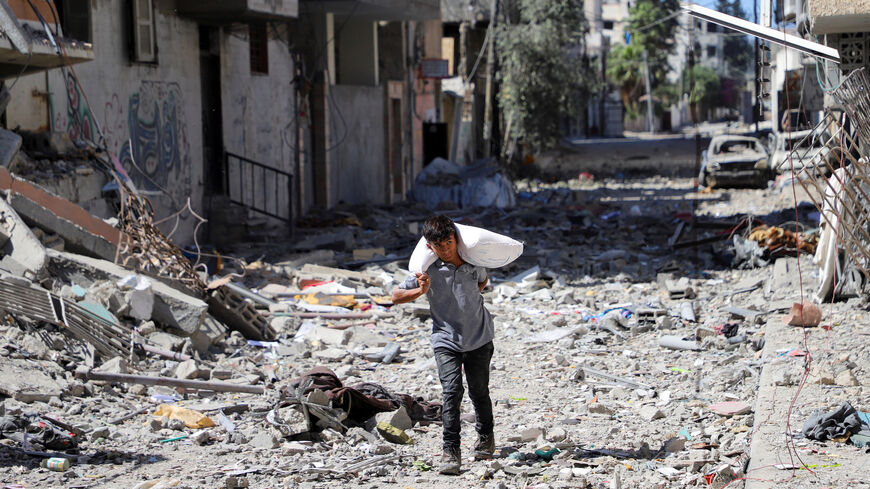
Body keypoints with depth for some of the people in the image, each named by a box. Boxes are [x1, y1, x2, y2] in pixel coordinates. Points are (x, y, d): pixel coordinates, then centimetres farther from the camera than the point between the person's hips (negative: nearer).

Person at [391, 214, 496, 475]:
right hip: (446, 341, -2)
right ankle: (451, 452, -14)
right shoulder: (428, 270, -10)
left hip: (479, 339, 2)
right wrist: (420, 291, -22)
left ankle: (486, 437, 38)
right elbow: (396, 295, -7)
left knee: (479, 391, 12)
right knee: (452, 392, -16)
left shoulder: (474, 264, -4)